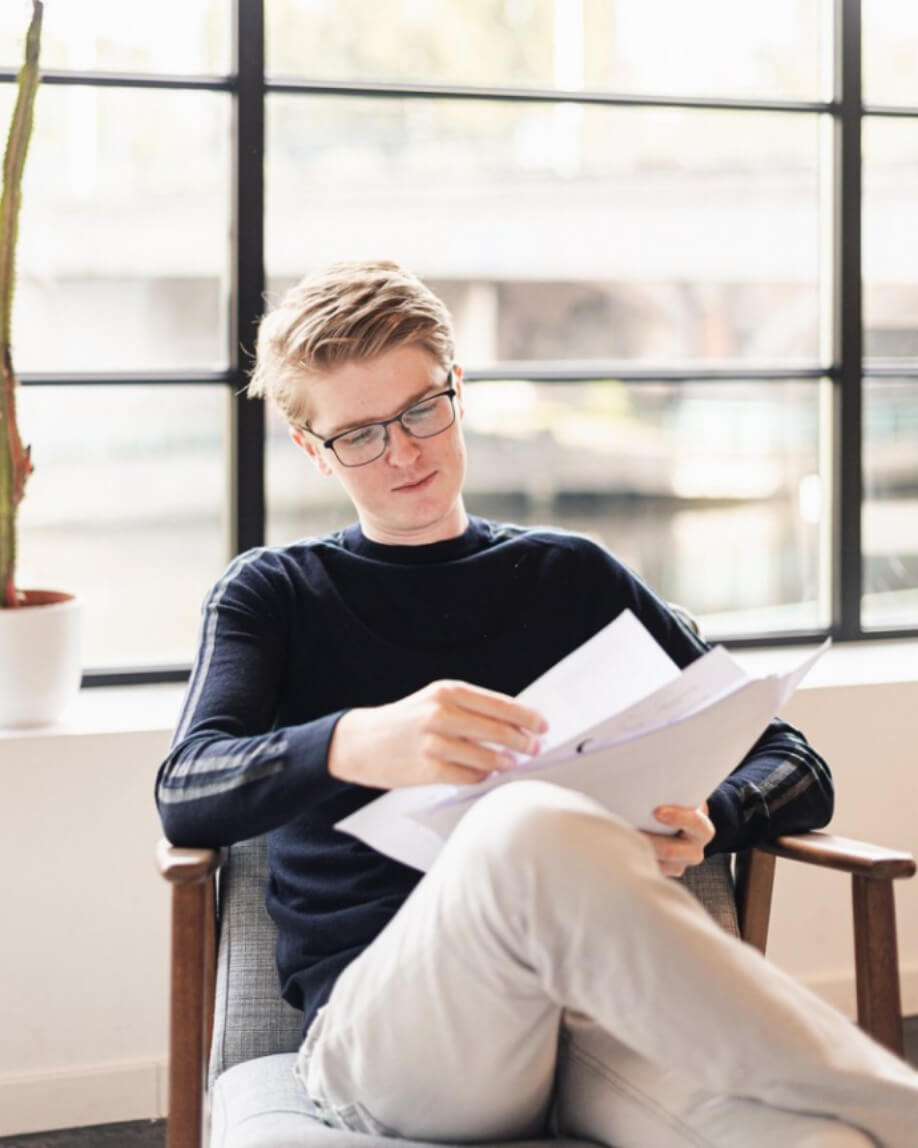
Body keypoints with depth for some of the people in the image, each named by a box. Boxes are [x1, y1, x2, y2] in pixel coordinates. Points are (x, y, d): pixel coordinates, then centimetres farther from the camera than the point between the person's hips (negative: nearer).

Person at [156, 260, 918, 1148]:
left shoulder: (573, 577, 23)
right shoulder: (273, 594, 18)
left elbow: (795, 768, 20)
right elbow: (186, 800, -3)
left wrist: (704, 823, -5)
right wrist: (356, 744, -25)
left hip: (596, 1005, 0)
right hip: (375, 1023, 0)